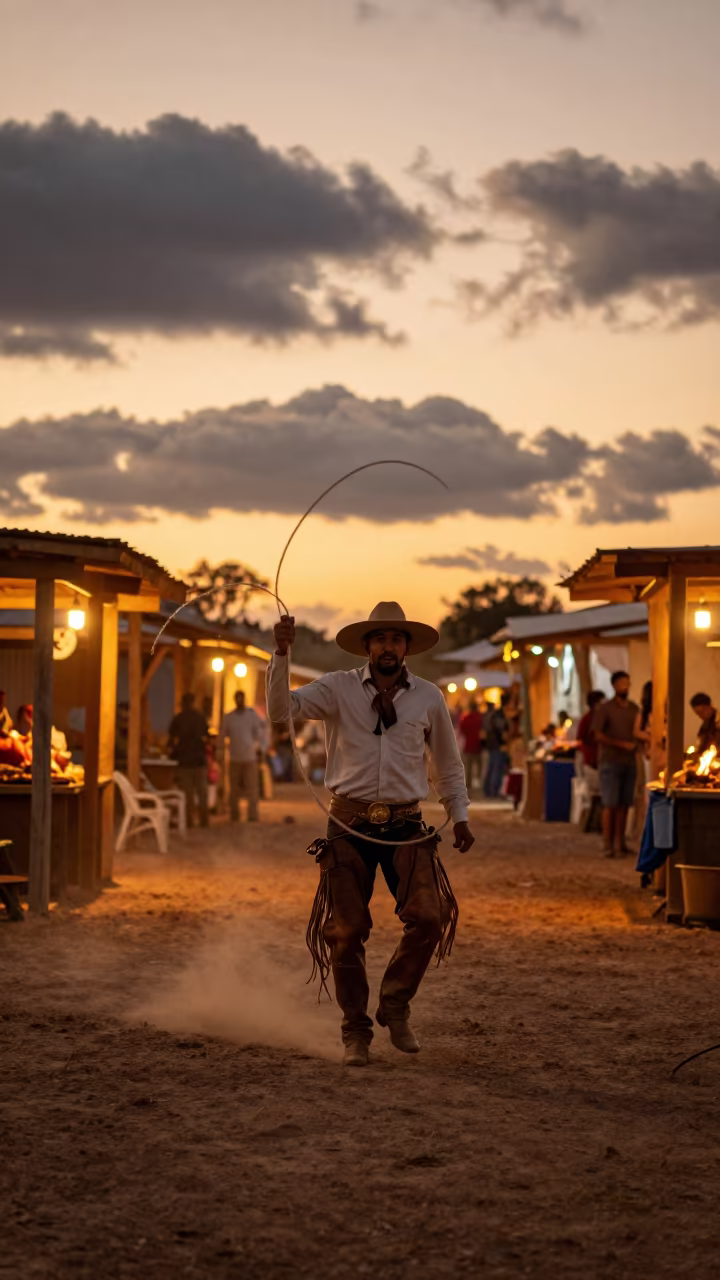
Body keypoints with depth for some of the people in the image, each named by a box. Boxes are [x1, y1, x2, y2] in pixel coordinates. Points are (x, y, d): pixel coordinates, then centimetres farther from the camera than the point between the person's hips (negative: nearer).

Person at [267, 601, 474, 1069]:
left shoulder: (429, 697, 8)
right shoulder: (339, 688, 2)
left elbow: (448, 763, 18)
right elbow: (281, 710, -10)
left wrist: (460, 817, 12)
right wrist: (282, 654, -21)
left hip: (405, 826, 1)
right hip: (349, 824, -1)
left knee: (429, 919, -15)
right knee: (346, 932, -1)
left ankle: (396, 1005, 9)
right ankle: (356, 1032, 15)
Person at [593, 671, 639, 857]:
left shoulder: (634, 709, 13)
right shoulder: (605, 708, -2)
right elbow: (598, 735, -8)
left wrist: (636, 746, -3)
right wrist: (622, 744, -14)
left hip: (629, 762, 5)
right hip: (610, 761, -5)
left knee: (624, 804, 3)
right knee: (610, 804, -6)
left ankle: (619, 842, 9)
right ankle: (607, 843, -4)